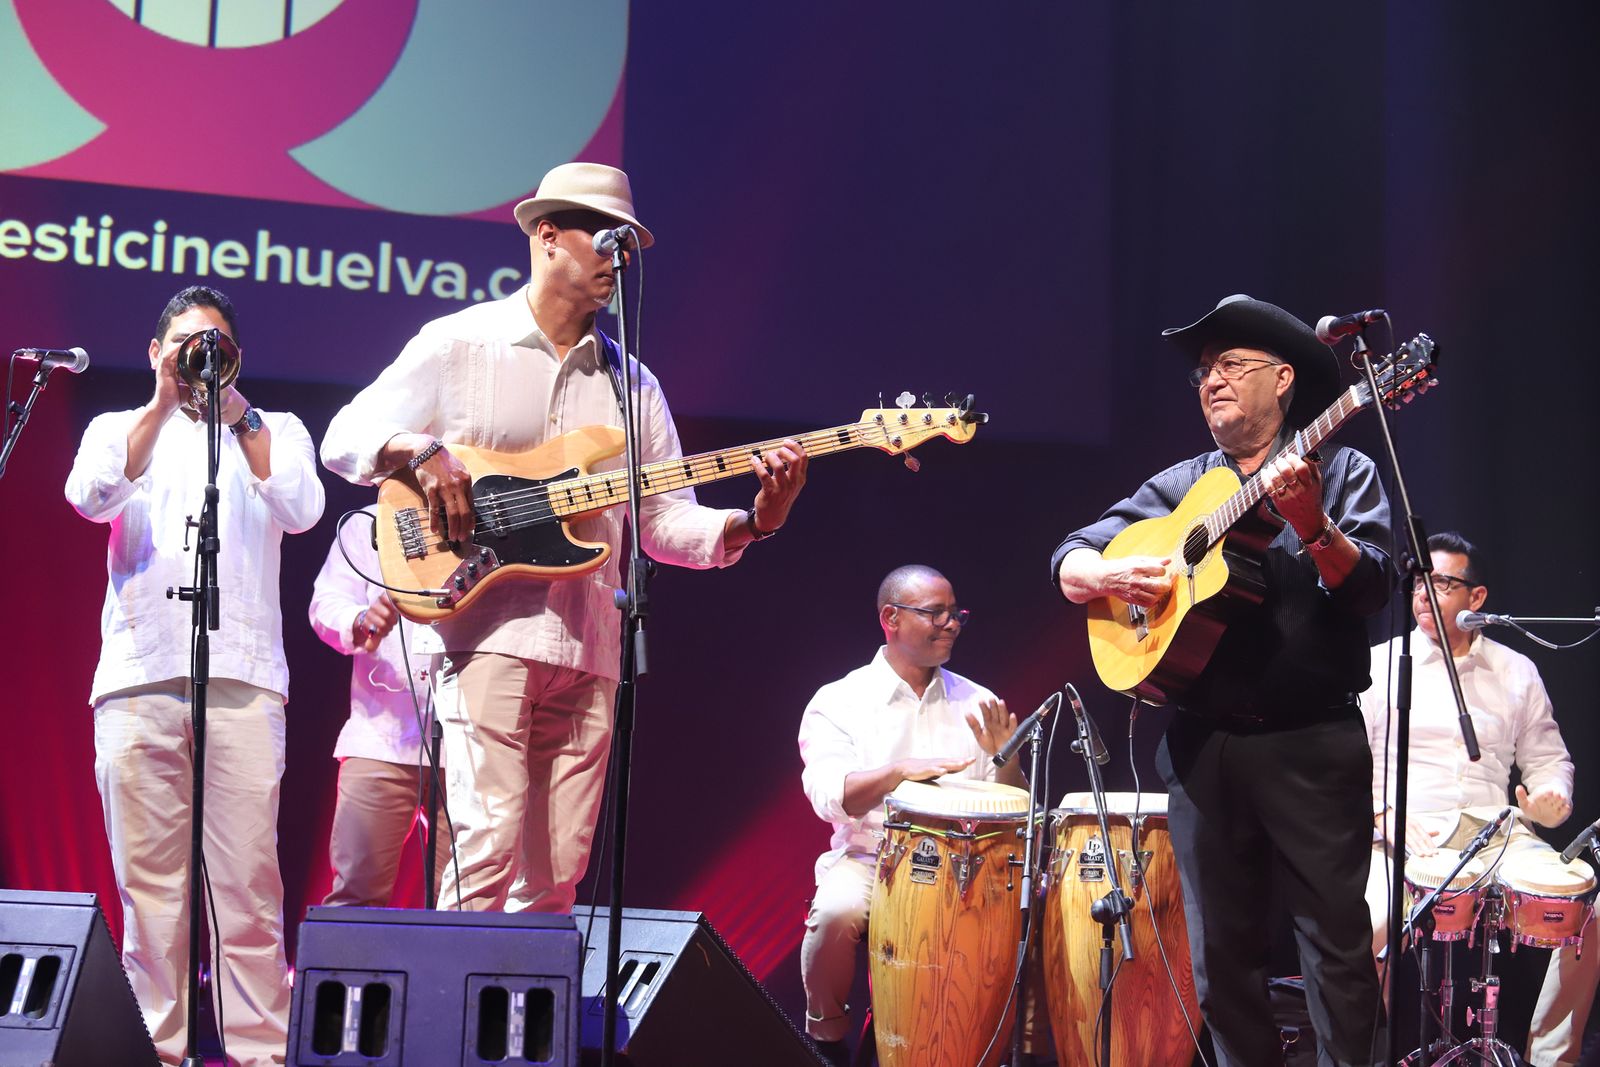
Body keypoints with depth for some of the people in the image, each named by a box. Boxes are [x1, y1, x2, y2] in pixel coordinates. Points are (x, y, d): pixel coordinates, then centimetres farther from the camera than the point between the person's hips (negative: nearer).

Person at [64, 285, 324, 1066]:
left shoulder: (275, 433, 17)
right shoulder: (120, 428, 19)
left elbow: (301, 511, -3)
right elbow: (91, 499, -3)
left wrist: (239, 415, -7)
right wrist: (163, 404, -7)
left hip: (242, 678, -1)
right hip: (137, 678, 1)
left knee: (246, 877, -8)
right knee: (146, 876, -1)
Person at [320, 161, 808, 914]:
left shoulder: (633, 384, 18)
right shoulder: (459, 344, 6)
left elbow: (666, 524, 14)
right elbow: (344, 437, 4)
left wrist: (753, 522, -5)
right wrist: (420, 449, -16)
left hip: (588, 650, 5)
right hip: (488, 633, -5)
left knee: (556, 875, 2)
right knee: (488, 848, -17)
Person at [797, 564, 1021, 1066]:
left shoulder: (974, 703, 13)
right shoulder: (840, 702, 2)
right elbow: (828, 797, -15)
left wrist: (1005, 757, -11)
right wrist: (901, 771, -29)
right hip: (867, 861, -2)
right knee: (838, 911, -34)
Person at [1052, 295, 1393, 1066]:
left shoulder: (1341, 472, 3)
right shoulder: (1180, 488, 13)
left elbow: (1370, 590, -11)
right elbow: (1068, 564, 10)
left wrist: (1313, 528, -28)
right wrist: (1109, 574, -11)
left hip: (1312, 744, -4)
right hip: (1202, 744, 4)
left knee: (1337, 941, -6)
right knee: (1220, 952, 7)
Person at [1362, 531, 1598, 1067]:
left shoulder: (1516, 672, 15)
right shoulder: (1380, 665, 7)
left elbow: (1548, 758, 20)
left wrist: (1552, 797, -3)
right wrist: (1385, 815, -13)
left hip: (1498, 832, 3)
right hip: (1401, 837, -2)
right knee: (1364, 929, -33)